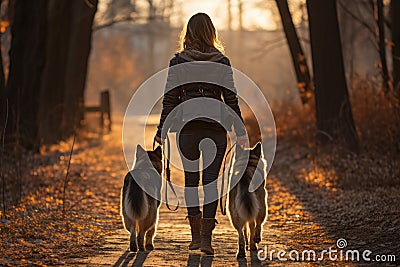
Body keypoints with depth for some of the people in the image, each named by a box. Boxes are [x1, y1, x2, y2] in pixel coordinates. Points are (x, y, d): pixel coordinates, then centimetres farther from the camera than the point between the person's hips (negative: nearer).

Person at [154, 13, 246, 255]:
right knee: (211, 180, 1)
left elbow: (170, 99, -1)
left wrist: (162, 131, 6)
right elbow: (231, 99, -1)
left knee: (191, 179, 13)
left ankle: (196, 235, 16)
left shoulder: (178, 62, -1)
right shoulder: (222, 61, 0)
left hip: (187, 127, 0)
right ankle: (206, 237, -8)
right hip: (215, 126, 0)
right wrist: (240, 131, 2)